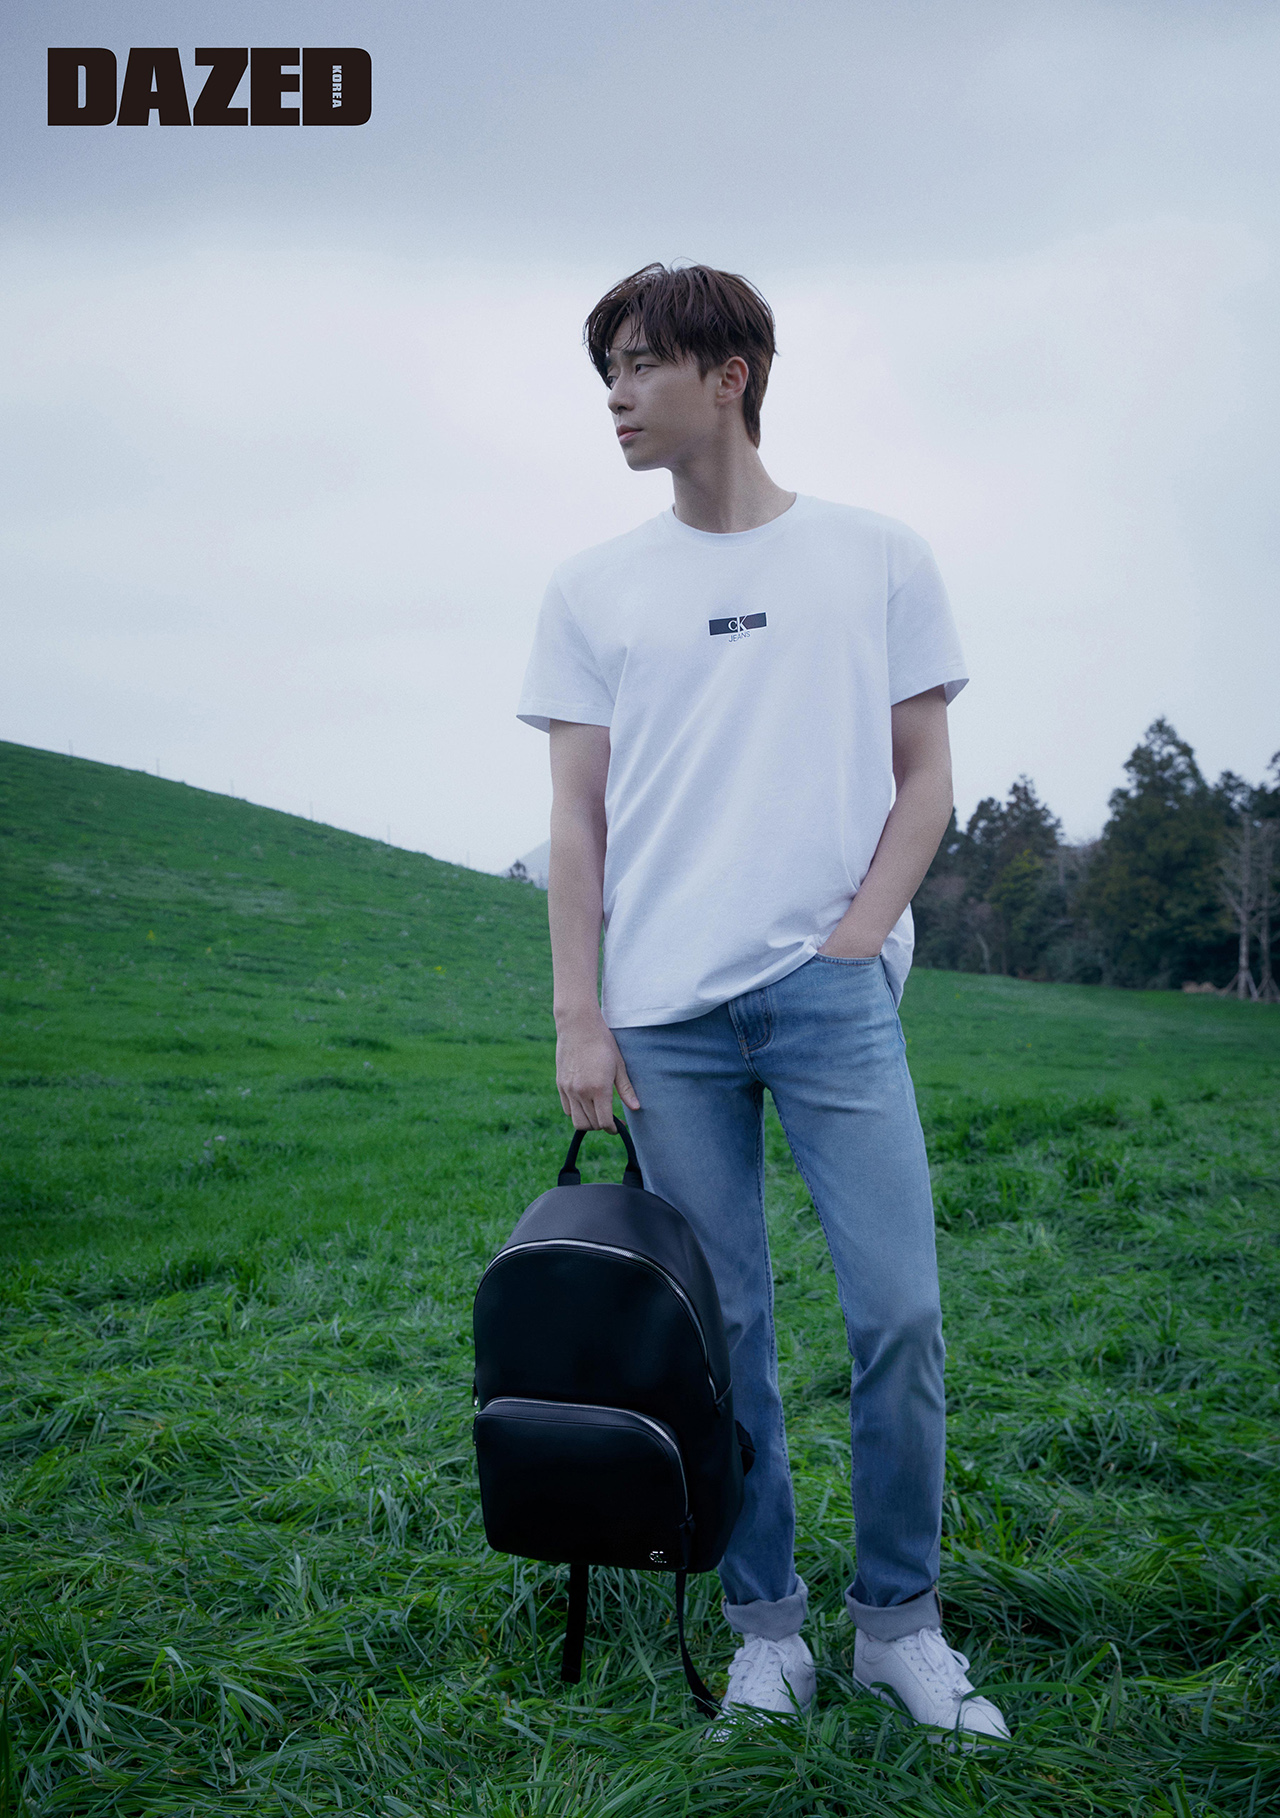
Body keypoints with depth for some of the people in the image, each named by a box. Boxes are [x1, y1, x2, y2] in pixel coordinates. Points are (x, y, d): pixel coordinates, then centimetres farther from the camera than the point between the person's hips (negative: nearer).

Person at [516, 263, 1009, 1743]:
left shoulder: (878, 560, 8)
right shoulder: (592, 593, 10)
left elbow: (924, 777, 8)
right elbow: (575, 820, 7)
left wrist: (856, 935, -6)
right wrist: (577, 1019, -1)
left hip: (836, 994, -1)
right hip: (667, 1013, 1)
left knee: (900, 1312, -3)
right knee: (722, 1331, 6)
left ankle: (898, 1622, 18)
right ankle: (765, 1623, 23)